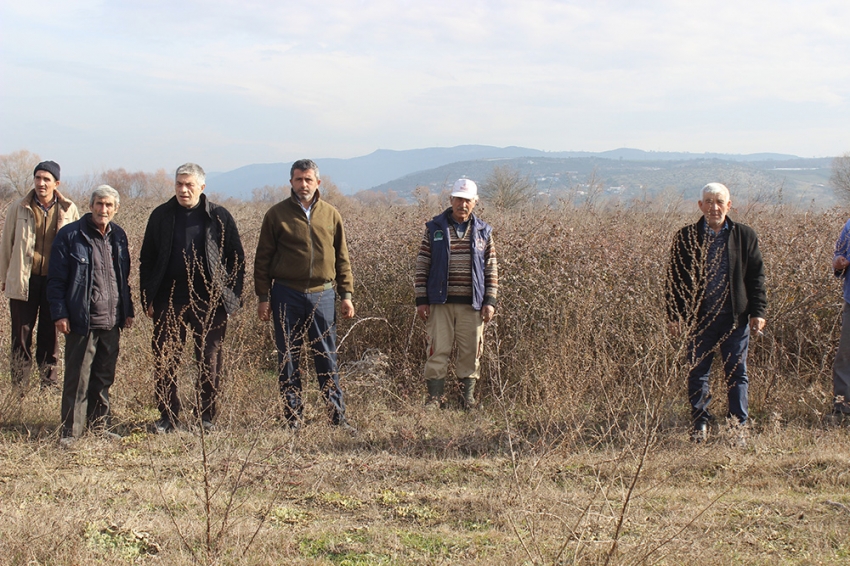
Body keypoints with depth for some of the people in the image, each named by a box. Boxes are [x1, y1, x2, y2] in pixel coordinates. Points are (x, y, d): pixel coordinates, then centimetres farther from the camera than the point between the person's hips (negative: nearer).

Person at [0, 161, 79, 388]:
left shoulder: (68, 211, 0)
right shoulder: (19, 209, 0)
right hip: (24, 281, 0)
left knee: (50, 335, 9)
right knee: (21, 334, 4)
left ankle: (50, 382, 19)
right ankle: (19, 384, 12)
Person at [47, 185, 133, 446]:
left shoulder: (118, 236, 11)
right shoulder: (70, 235, -6)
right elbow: (56, 278, -6)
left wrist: (128, 311, 14)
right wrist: (59, 313, -12)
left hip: (111, 322, 5)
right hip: (82, 321, -5)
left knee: (104, 378, 13)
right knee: (78, 379, -3)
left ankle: (100, 425, 24)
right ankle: (70, 432, 4)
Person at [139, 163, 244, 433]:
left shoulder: (219, 217, 2)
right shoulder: (161, 216, 7)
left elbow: (237, 259, 5)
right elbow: (147, 260, 10)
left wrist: (233, 297, -2)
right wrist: (148, 298, 4)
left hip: (210, 301, -1)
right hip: (170, 300, 1)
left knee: (210, 361, 4)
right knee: (165, 360, 1)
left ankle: (206, 416, 16)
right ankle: (168, 416, 12)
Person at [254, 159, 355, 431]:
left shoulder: (331, 215, 8)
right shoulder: (277, 214, 2)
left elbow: (342, 258, 11)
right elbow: (263, 258, 4)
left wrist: (346, 294, 5)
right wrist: (263, 297, -1)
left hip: (322, 295, 1)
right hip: (287, 295, -1)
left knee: (327, 358, 3)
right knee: (288, 358, 4)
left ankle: (338, 415, 9)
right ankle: (293, 416, 12)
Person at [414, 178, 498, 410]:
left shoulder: (483, 232, 8)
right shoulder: (434, 228, 3)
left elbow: (491, 269, 10)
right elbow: (422, 266, 3)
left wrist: (490, 300, 1)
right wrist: (421, 299, -2)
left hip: (472, 304, 1)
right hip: (440, 302, -1)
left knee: (470, 352, 6)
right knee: (438, 351, -3)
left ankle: (468, 398, 17)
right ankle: (434, 398, 5)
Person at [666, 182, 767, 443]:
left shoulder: (745, 235, 5)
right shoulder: (686, 237, 2)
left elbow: (756, 276, 7)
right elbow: (674, 278, 4)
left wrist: (758, 311, 0)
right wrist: (674, 314, -2)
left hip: (735, 318, 0)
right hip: (699, 317, 0)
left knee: (736, 373, 5)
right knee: (697, 373, 5)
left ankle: (739, 426, 13)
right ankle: (700, 425, 17)